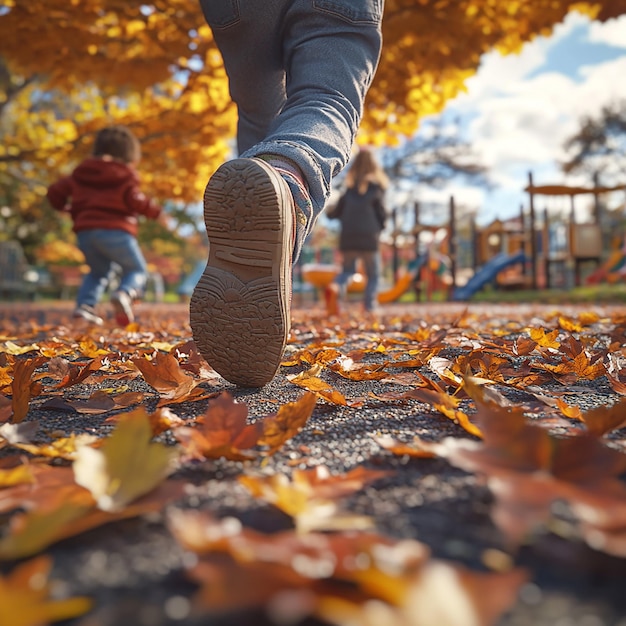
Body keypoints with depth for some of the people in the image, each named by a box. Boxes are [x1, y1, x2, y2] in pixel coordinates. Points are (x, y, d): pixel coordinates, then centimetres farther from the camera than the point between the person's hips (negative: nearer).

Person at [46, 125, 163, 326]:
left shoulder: (80, 174, 17)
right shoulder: (125, 176, 0)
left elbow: (55, 192, 16)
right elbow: (135, 201, -14)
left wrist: (67, 208, 33)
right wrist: (155, 211, -1)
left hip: (86, 232, 5)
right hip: (116, 231, -5)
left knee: (99, 271, 26)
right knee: (137, 270, 9)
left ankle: (85, 304, 5)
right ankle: (124, 293, -23)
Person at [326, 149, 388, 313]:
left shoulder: (349, 188, 5)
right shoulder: (376, 188, -4)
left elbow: (338, 211, 4)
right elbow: (382, 213, -5)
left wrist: (330, 214, 25)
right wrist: (380, 227, 13)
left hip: (348, 237, 3)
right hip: (369, 237, -3)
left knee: (347, 270, 13)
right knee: (373, 274, 11)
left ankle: (336, 286, -17)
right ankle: (369, 304, 2)